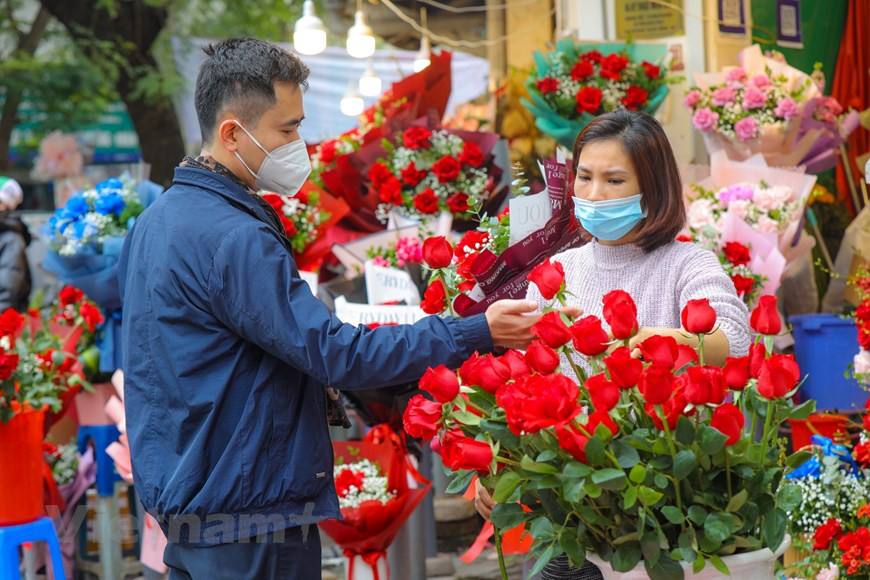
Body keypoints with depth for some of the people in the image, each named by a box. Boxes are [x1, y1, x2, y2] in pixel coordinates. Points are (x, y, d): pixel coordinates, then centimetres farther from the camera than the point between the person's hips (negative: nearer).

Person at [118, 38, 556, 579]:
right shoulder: (233, 240, -21)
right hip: (247, 520, -10)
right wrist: (477, 333, -19)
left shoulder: (157, 220, 10)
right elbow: (337, 354, -24)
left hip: (182, 502, 10)